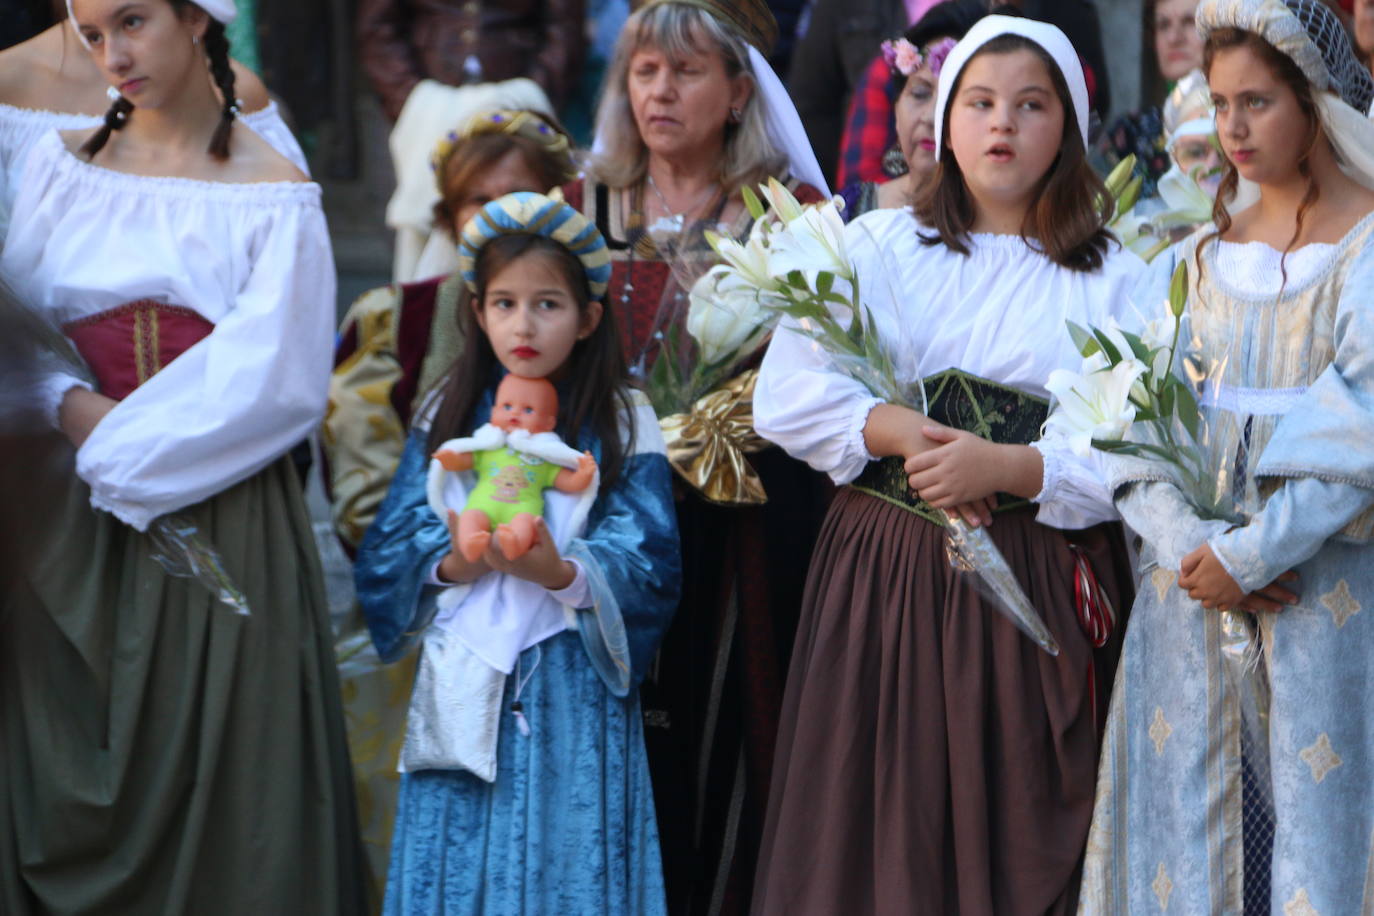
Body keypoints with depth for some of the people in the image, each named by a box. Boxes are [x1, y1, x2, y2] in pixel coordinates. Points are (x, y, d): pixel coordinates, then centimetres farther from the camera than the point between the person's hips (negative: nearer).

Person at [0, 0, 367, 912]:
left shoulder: (274, 194, -2)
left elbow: (273, 381, -9)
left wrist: (119, 448, -11)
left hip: (218, 522, -3)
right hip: (73, 528, 3)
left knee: (213, 790, -2)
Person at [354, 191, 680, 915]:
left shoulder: (622, 427, 1)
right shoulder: (447, 419, 8)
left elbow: (647, 569, -8)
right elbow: (386, 557, 4)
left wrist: (561, 574, -26)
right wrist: (454, 564, -17)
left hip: (573, 693, -2)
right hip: (464, 686, 2)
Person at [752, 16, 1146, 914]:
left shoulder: (1118, 282, 5)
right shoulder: (875, 246, 10)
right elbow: (787, 397, -1)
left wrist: (1002, 468, -19)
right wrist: (905, 434, -15)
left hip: (1043, 591, -2)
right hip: (881, 576, 2)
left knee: (1015, 834, 1)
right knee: (880, 830, 4)